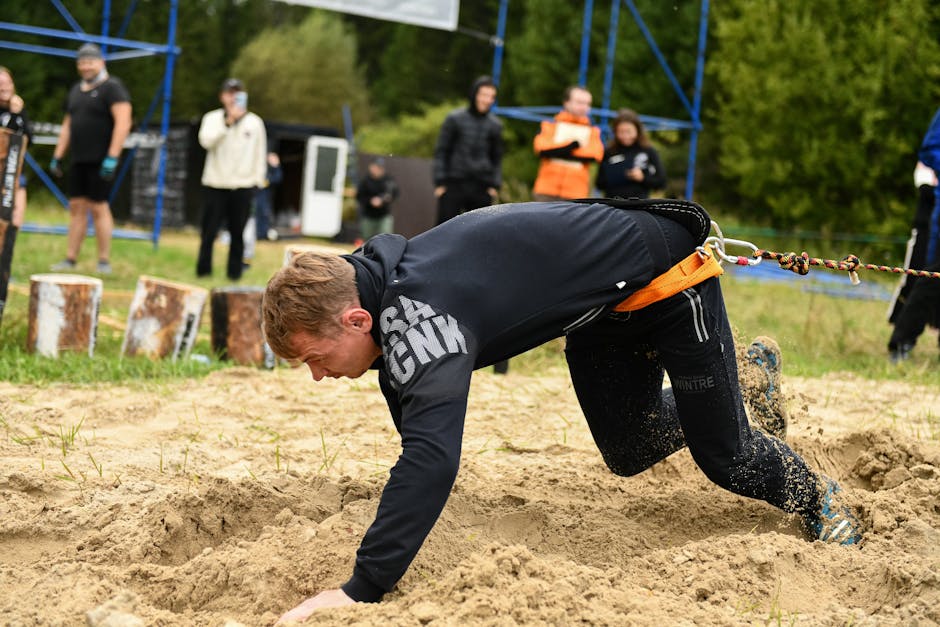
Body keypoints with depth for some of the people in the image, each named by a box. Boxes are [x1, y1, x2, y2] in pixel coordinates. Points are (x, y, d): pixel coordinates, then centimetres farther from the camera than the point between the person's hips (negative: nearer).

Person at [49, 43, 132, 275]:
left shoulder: (111, 88, -8)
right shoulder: (76, 90, 17)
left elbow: (123, 123, -17)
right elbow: (67, 126, 23)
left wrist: (112, 158, -22)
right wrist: (57, 156, 17)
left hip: (101, 161, -7)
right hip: (79, 160, 7)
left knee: (98, 207, -4)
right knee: (76, 207, 7)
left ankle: (104, 261, 4)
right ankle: (70, 259, 10)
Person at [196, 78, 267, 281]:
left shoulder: (254, 122, 6)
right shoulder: (212, 118, 4)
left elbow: (260, 152, 11)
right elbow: (206, 140, -14)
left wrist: (259, 179, 6)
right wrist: (227, 121, -18)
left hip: (243, 185, 0)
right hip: (215, 184, 0)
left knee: (237, 232, 3)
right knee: (209, 230, 0)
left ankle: (234, 271, 10)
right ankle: (203, 269, 9)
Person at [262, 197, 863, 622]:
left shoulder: (421, 315, -39)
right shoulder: (382, 284, -10)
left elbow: (431, 455, -52)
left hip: (666, 279, -8)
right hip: (604, 313, 8)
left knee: (723, 456, 2)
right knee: (629, 451, 20)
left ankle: (817, 497, 33)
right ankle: (745, 377, 45)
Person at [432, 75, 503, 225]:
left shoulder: (495, 125, 9)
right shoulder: (454, 119, 1)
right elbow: (441, 151, 3)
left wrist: (495, 185, 7)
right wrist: (440, 182, -3)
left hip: (482, 188, 2)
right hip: (454, 185, -2)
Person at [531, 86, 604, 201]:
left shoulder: (593, 131, 13)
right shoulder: (551, 125, 11)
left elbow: (595, 154, -8)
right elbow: (542, 148, -8)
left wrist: (558, 151, -8)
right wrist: (572, 145, -8)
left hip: (576, 193, 0)